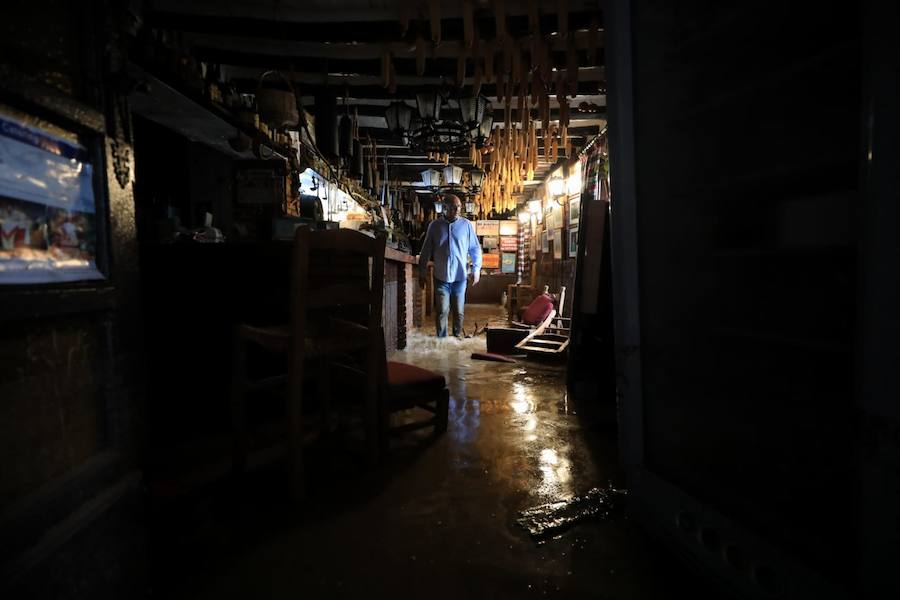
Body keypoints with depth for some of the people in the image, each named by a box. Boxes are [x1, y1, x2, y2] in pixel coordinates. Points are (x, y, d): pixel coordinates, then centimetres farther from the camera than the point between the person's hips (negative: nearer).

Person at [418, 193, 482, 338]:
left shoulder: (466, 224, 1)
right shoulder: (434, 225, 2)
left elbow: (475, 248, 6)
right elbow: (426, 251, 6)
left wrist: (476, 269, 0)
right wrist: (422, 273, 6)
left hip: (460, 276, 0)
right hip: (441, 277, 0)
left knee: (459, 311, 8)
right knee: (441, 311, 0)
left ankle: (457, 337, 22)